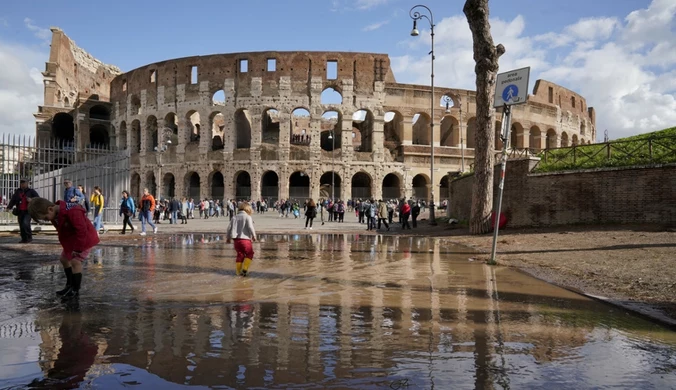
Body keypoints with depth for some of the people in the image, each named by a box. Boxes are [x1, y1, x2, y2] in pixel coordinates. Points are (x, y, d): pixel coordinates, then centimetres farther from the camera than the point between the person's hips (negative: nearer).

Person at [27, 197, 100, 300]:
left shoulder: (72, 212, -33)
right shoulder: (55, 216, -2)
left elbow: (82, 231, -32)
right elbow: (62, 233, 11)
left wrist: (78, 248, -25)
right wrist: (67, 247, 6)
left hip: (85, 238, -10)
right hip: (71, 240, 10)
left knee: (75, 261, -18)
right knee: (64, 259, 16)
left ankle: (76, 290, -7)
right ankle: (70, 285, 31)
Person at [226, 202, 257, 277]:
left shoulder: (235, 217, 11)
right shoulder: (248, 217, -5)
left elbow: (229, 228, 10)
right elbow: (250, 227, -14)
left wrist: (228, 238, 21)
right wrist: (254, 236, 0)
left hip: (236, 240, 5)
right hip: (245, 239, -5)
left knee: (240, 255, 16)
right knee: (249, 254, 9)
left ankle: (239, 271, 16)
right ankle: (245, 269, -3)